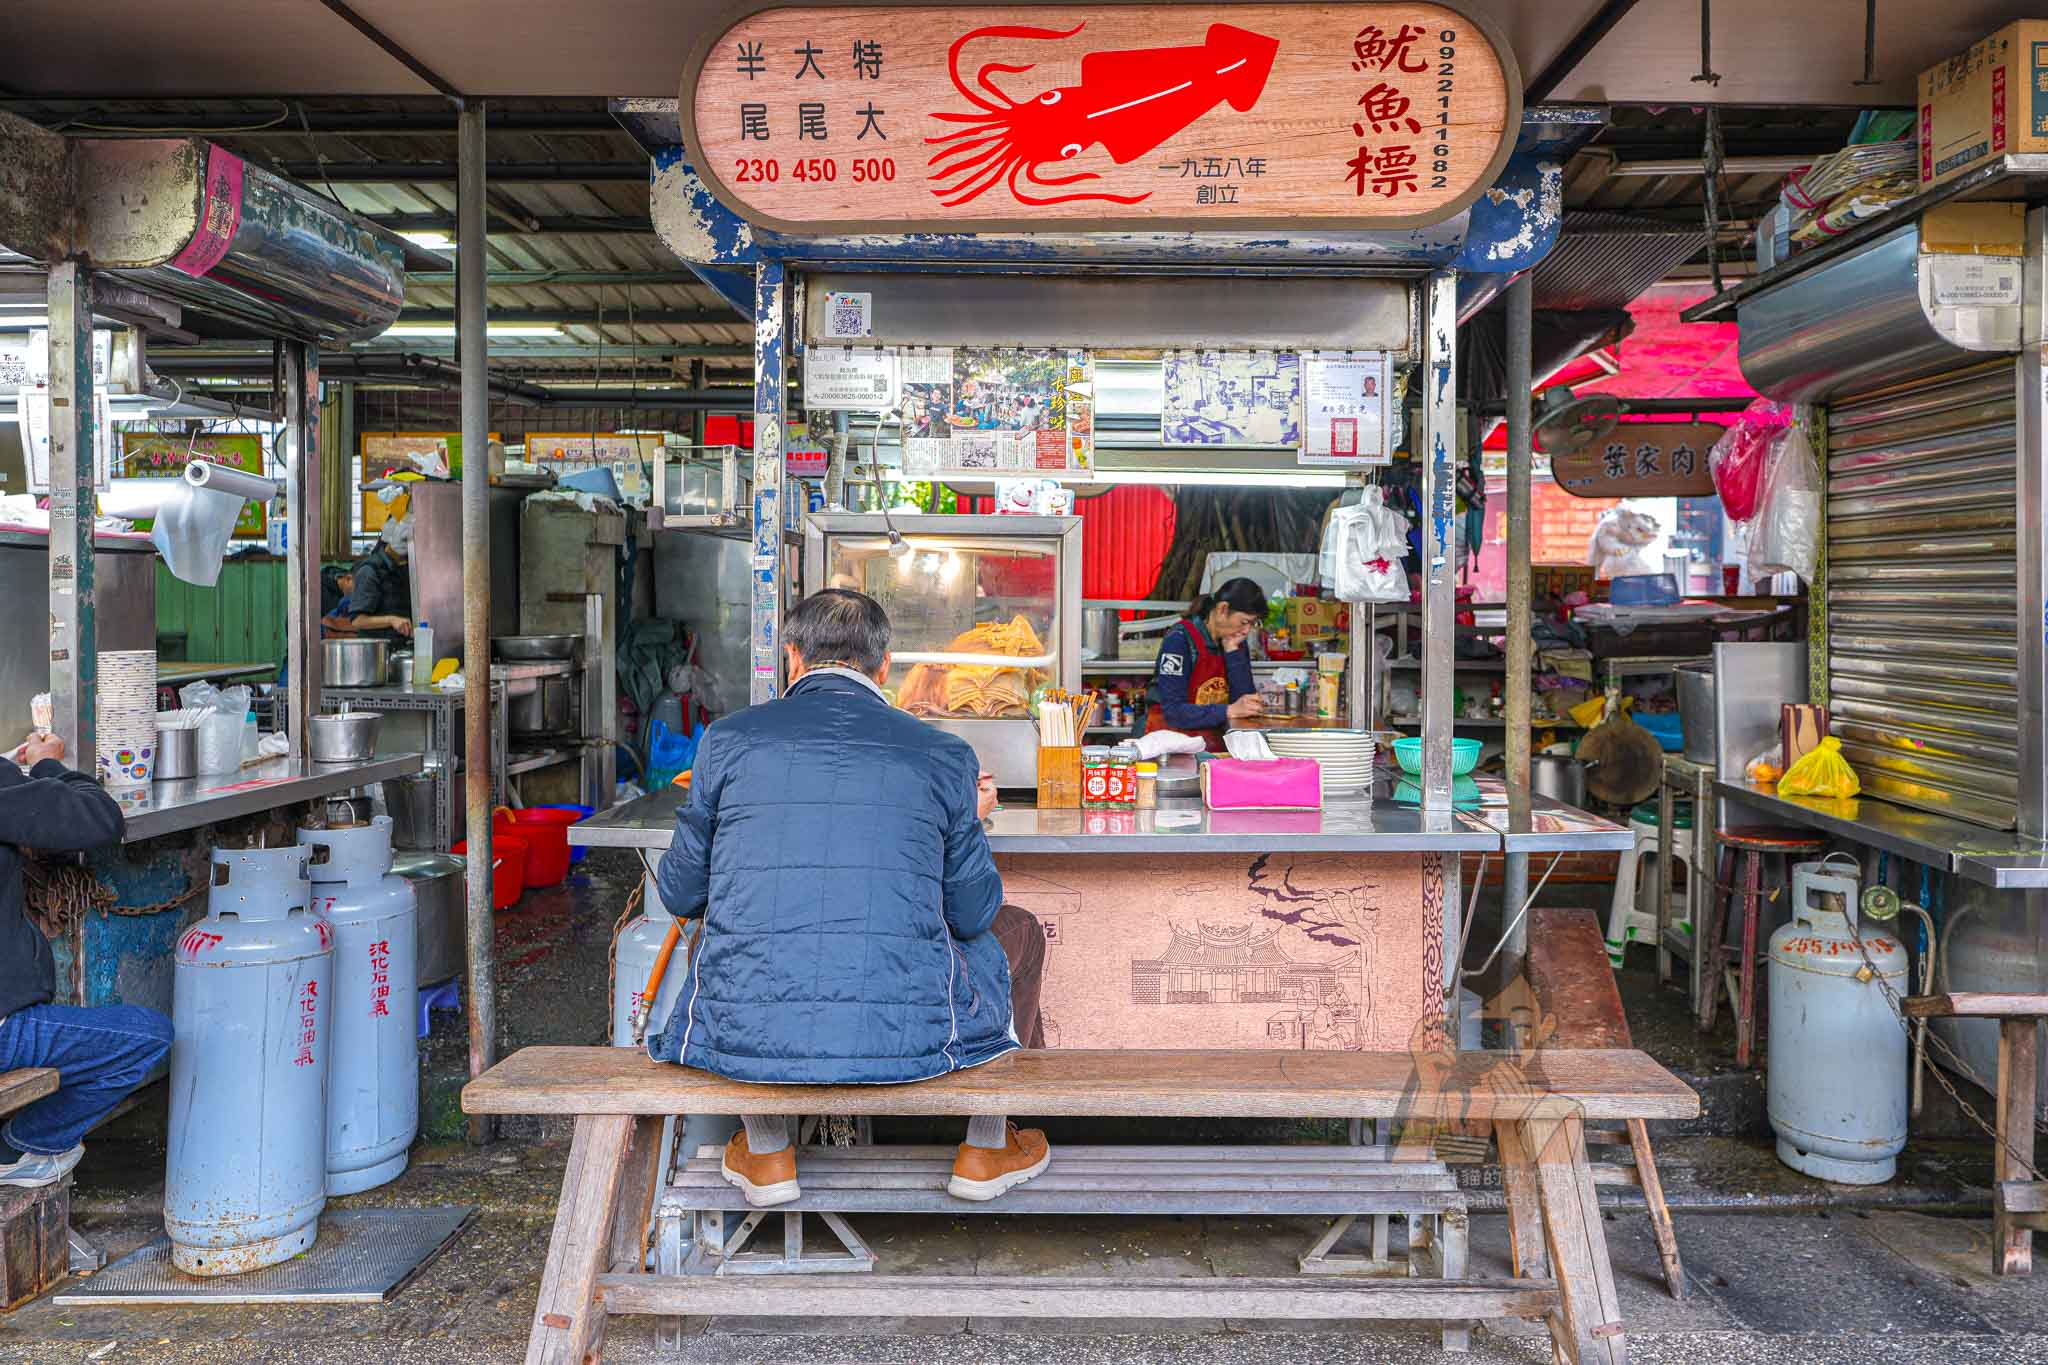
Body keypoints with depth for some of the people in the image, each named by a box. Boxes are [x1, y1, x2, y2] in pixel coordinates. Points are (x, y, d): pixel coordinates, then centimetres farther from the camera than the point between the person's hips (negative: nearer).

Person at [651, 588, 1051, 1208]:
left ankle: (765, 1154, 34)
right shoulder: (944, 754, 3)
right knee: (1016, 932, 29)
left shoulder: (729, 738, 4)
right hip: (905, 1039, 0)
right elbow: (972, 913, 10)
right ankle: (987, 1146, 33)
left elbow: (681, 894, 13)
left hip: (747, 1039, 1)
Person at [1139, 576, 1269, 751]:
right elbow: (1173, 711, -18)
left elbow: (1246, 700, -1)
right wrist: (1229, 711, -27)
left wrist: (1232, 651, -7)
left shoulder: (1237, 644, 7)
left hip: (1214, 746, 5)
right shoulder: (1180, 639, -11)